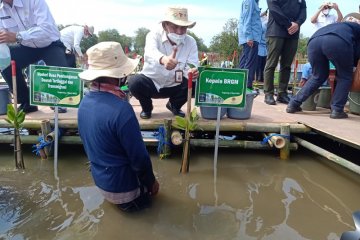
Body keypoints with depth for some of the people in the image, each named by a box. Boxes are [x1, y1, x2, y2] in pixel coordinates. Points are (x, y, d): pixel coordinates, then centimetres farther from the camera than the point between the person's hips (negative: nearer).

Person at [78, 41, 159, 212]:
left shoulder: (85, 102, -5)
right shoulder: (121, 109, -31)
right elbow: (138, 157, -23)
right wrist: (151, 183, -7)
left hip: (99, 178, 7)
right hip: (121, 185, -7)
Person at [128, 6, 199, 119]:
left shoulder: (191, 42, -10)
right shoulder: (154, 35, -18)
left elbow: (191, 67, -19)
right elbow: (150, 52, -42)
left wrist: (192, 73, -46)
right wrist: (163, 59, -66)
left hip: (175, 85, 2)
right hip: (151, 82, -2)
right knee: (134, 82, -31)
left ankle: (174, 105, 10)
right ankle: (147, 107, 4)